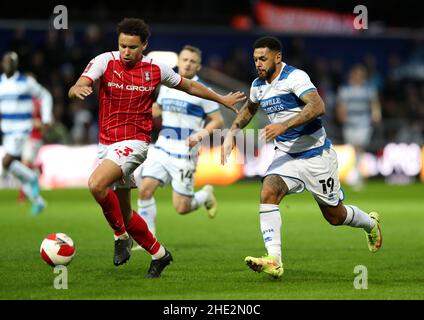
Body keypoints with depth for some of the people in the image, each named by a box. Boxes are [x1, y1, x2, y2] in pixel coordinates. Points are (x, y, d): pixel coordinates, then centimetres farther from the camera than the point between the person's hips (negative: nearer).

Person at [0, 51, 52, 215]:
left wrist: (46, 120, -4)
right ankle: (37, 201, 22)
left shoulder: (26, 82, -9)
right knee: (17, 168, 8)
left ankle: (32, 178, 4)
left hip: (22, 130, -6)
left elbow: (46, 97, 2)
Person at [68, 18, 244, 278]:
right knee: (124, 212, 12)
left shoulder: (156, 69, -3)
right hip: (106, 144, 4)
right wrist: (78, 90, -43)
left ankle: (121, 235, -8)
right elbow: (76, 89, -19)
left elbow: (189, 86, 15)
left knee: (96, 184, -29)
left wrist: (222, 99, 21)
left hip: (134, 142, -4)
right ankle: (159, 254, 31)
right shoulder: (104, 62, -5)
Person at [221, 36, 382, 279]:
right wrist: (232, 132, 13)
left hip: (316, 154, -6)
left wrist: (284, 125, -41)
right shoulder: (258, 86, 5)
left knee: (335, 216, 8)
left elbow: (318, 107, -33)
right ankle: (274, 261, -29)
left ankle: (371, 224, 42)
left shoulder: (295, 77, -18)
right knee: (268, 193, -24)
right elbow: (249, 109, 28)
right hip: (286, 155, 6)